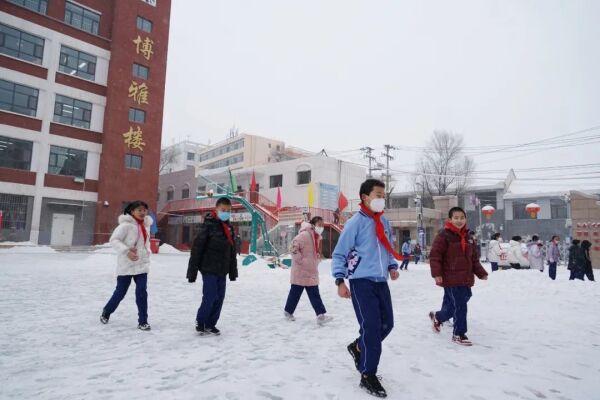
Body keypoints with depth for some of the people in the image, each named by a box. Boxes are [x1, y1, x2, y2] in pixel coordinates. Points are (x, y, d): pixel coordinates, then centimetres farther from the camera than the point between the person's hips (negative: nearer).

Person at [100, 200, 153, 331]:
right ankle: (106, 312, 39)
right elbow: (113, 240, -18)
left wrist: (147, 251, 8)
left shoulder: (146, 225, 7)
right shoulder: (126, 225, -14)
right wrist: (126, 251, -30)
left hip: (142, 265, 5)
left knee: (142, 292, -3)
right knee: (120, 292, 11)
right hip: (126, 266, -4)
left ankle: (143, 321, 5)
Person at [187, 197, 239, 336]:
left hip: (222, 270, 7)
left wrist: (233, 271, 13)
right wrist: (192, 272, -15)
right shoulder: (208, 225, -12)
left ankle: (210, 324, 24)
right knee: (210, 297, -5)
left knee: (219, 298, 9)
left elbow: (232, 252, 14)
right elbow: (196, 249, -14)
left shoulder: (229, 227, 10)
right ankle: (200, 324, 16)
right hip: (209, 269, -7)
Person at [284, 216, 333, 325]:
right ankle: (288, 311, 26)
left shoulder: (315, 237, 12)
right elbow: (294, 246, -29)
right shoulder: (304, 235, -19)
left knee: (315, 295, 4)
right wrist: (301, 261, -24)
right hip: (300, 271, -8)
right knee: (295, 292, 7)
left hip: (311, 272, 8)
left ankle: (320, 315, 5)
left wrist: (317, 258, 12)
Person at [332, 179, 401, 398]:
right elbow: (339, 254, -8)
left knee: (387, 323, 11)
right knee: (371, 326, -8)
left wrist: (392, 266, 7)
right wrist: (340, 280, -16)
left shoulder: (385, 223, 10)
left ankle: (358, 348, 37)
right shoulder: (355, 222, -10)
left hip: (381, 281, 7)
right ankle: (368, 376, 8)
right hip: (361, 282, -7)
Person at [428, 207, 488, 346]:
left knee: (452, 305, 14)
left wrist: (481, 273, 14)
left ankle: (437, 317, 40)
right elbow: (435, 255, -16)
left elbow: (474, 258, 20)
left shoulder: (467, 237, 13)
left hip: (465, 279, 7)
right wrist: (436, 273, -24)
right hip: (451, 279, -7)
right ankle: (459, 334, 13)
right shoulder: (443, 236, -11)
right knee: (460, 306, -3)